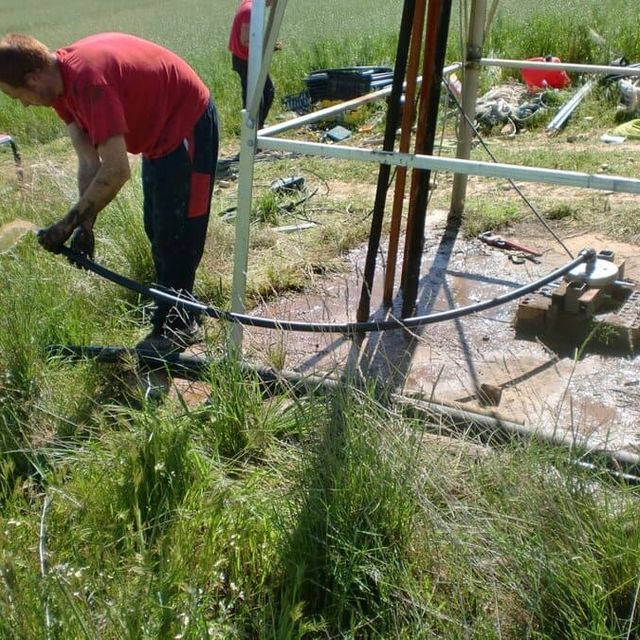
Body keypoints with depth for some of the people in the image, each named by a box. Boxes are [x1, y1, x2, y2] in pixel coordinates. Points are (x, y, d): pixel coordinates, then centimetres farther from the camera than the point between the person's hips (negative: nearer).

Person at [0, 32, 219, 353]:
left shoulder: (87, 81, -32)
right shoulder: (60, 81, -4)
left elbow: (115, 171, -33)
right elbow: (89, 161, -6)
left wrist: (68, 224, -26)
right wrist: (84, 224, -13)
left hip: (188, 123, -10)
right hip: (160, 129, 10)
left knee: (175, 235, -5)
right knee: (157, 230, 17)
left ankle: (174, 326, 8)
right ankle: (180, 314, 31)